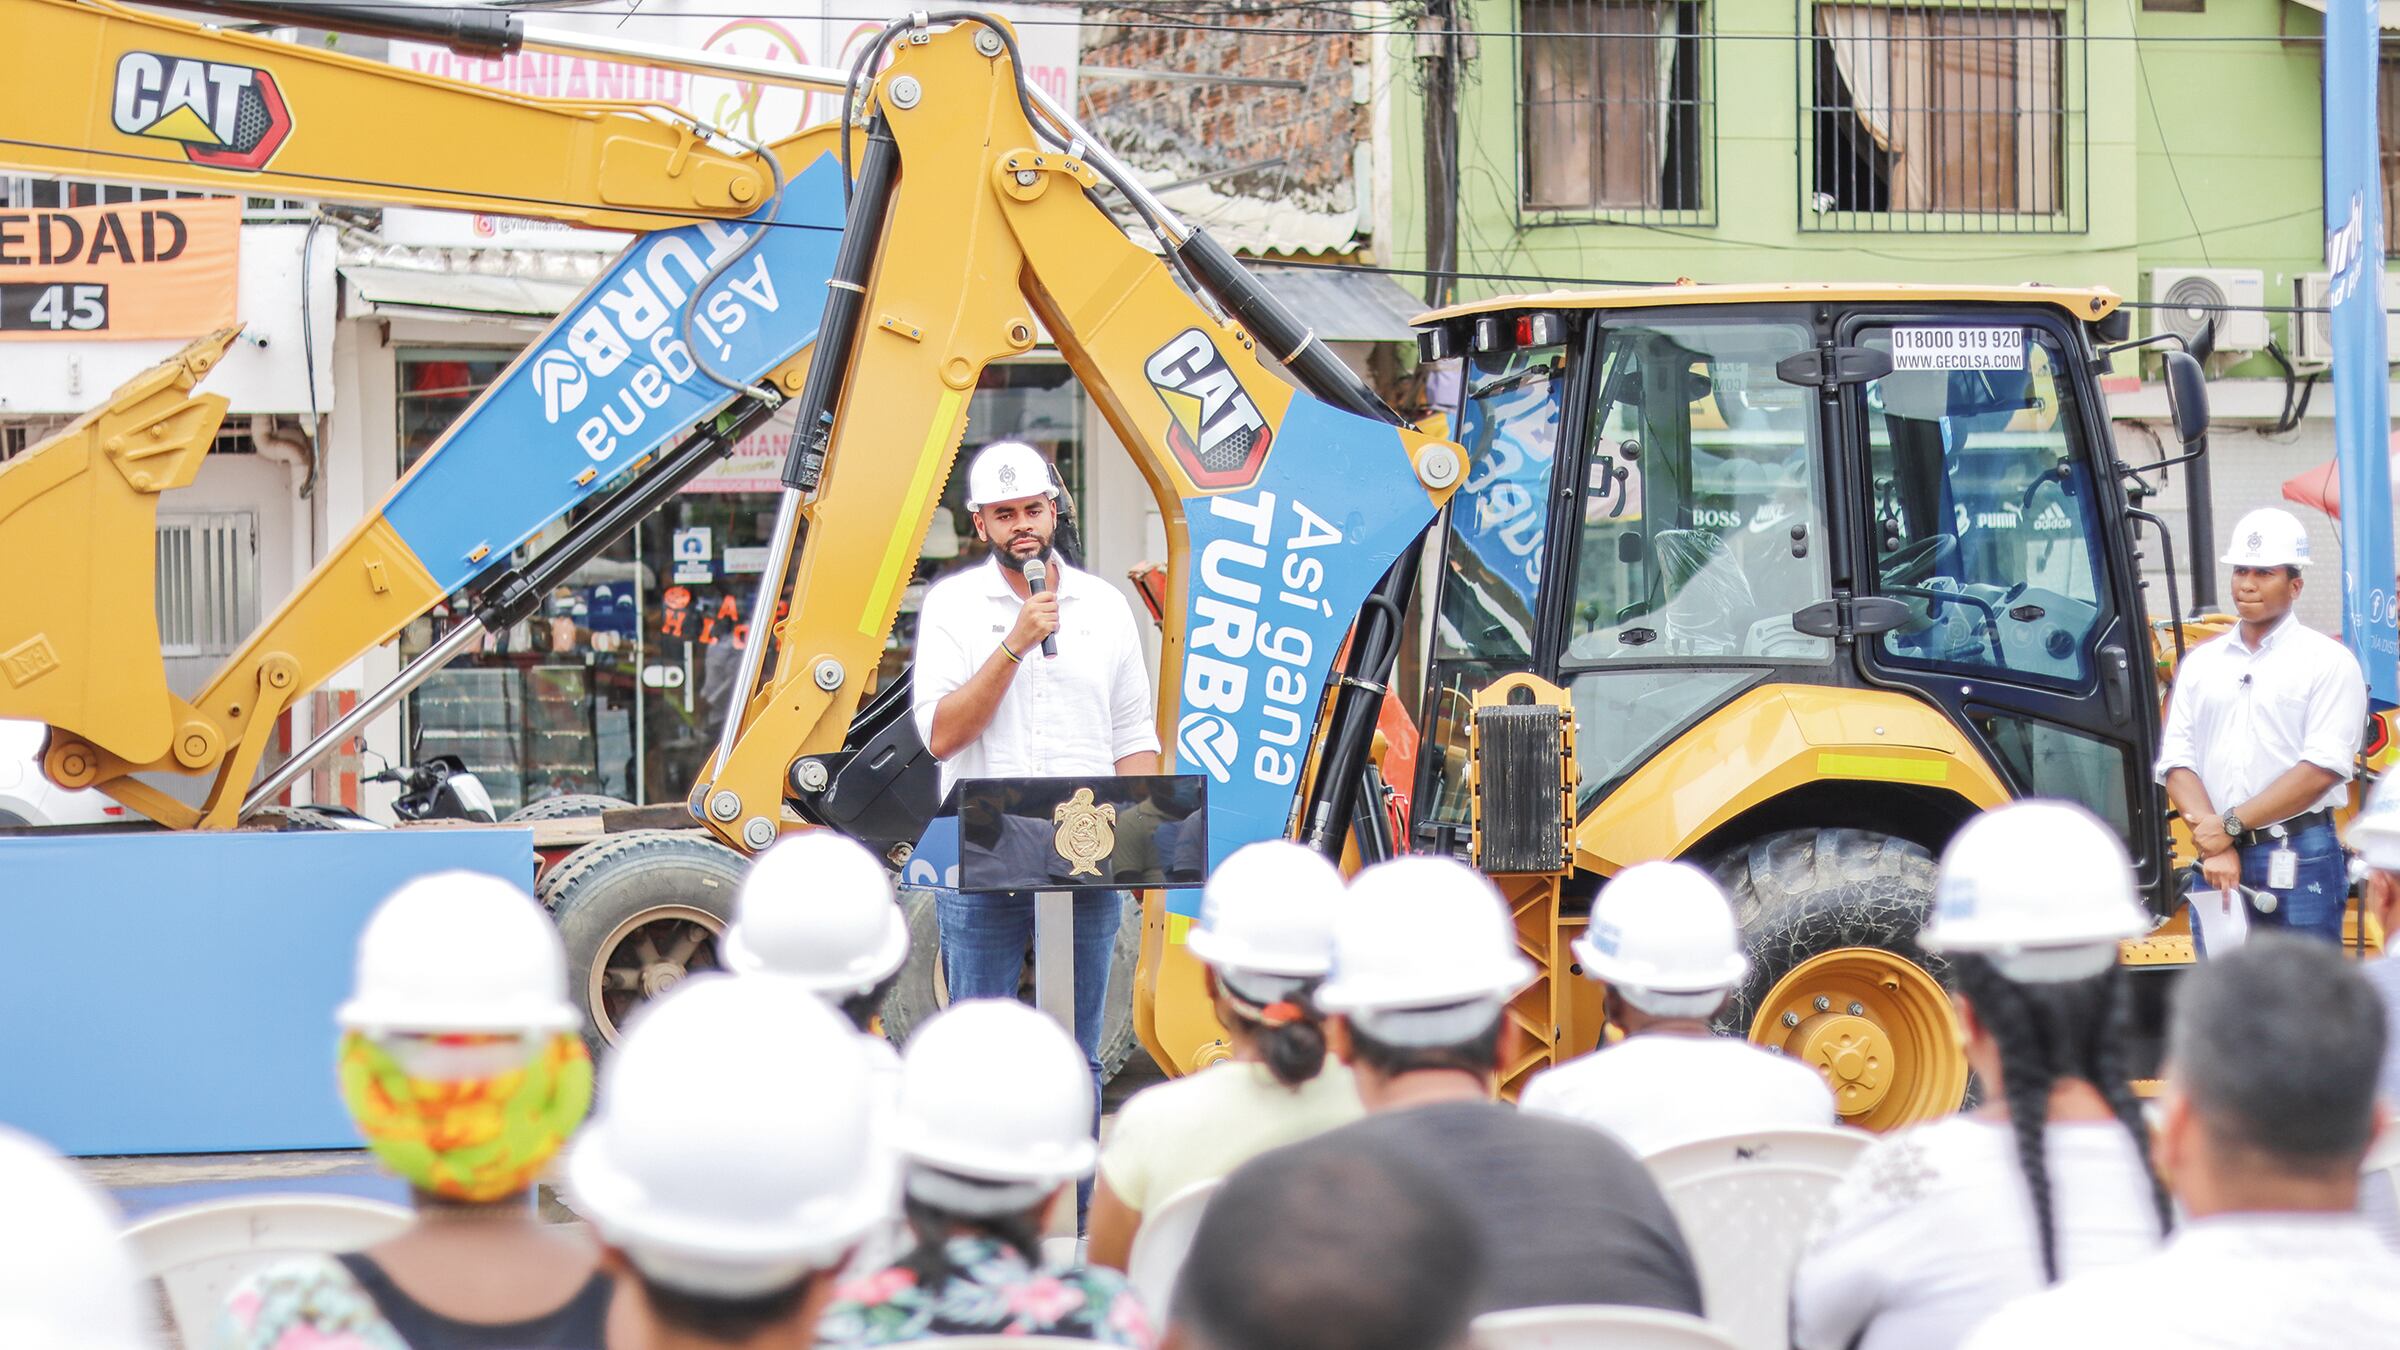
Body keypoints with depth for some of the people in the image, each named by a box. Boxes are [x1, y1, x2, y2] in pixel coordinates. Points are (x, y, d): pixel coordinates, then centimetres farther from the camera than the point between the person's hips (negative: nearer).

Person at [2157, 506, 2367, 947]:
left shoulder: (2328, 661, 0)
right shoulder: (2200, 663, 13)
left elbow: (2321, 769, -11)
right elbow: (2176, 765, 5)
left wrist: (2232, 823, -13)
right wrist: (2215, 846, -11)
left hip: (2300, 861, -4)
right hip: (2215, 859, 4)